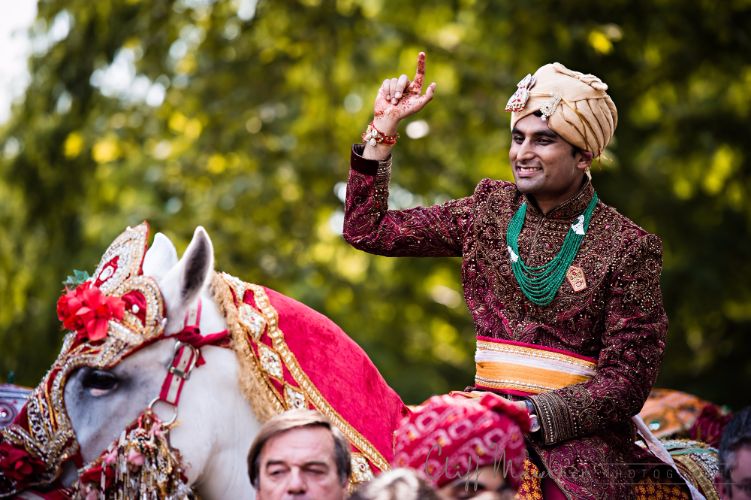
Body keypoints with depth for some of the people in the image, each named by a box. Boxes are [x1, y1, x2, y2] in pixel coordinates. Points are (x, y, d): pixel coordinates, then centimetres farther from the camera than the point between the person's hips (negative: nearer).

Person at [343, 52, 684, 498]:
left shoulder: (630, 248, -3)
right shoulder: (491, 210, 10)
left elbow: (625, 382, -6)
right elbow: (367, 229, 11)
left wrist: (532, 415, -17)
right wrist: (384, 127, 6)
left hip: (580, 431, -3)